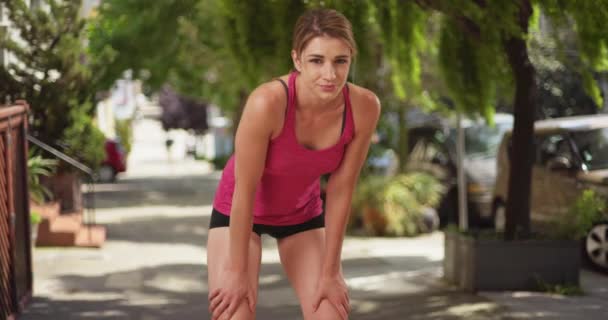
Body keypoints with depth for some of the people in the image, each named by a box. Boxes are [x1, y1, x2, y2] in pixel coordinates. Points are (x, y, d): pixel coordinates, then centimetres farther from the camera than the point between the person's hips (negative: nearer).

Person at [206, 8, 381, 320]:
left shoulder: (364, 107, -25)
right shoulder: (268, 102, -36)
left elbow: (341, 190, -13)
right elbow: (244, 191, -25)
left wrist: (330, 271, -7)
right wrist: (239, 271, -17)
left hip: (303, 214, 3)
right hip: (240, 212, -3)